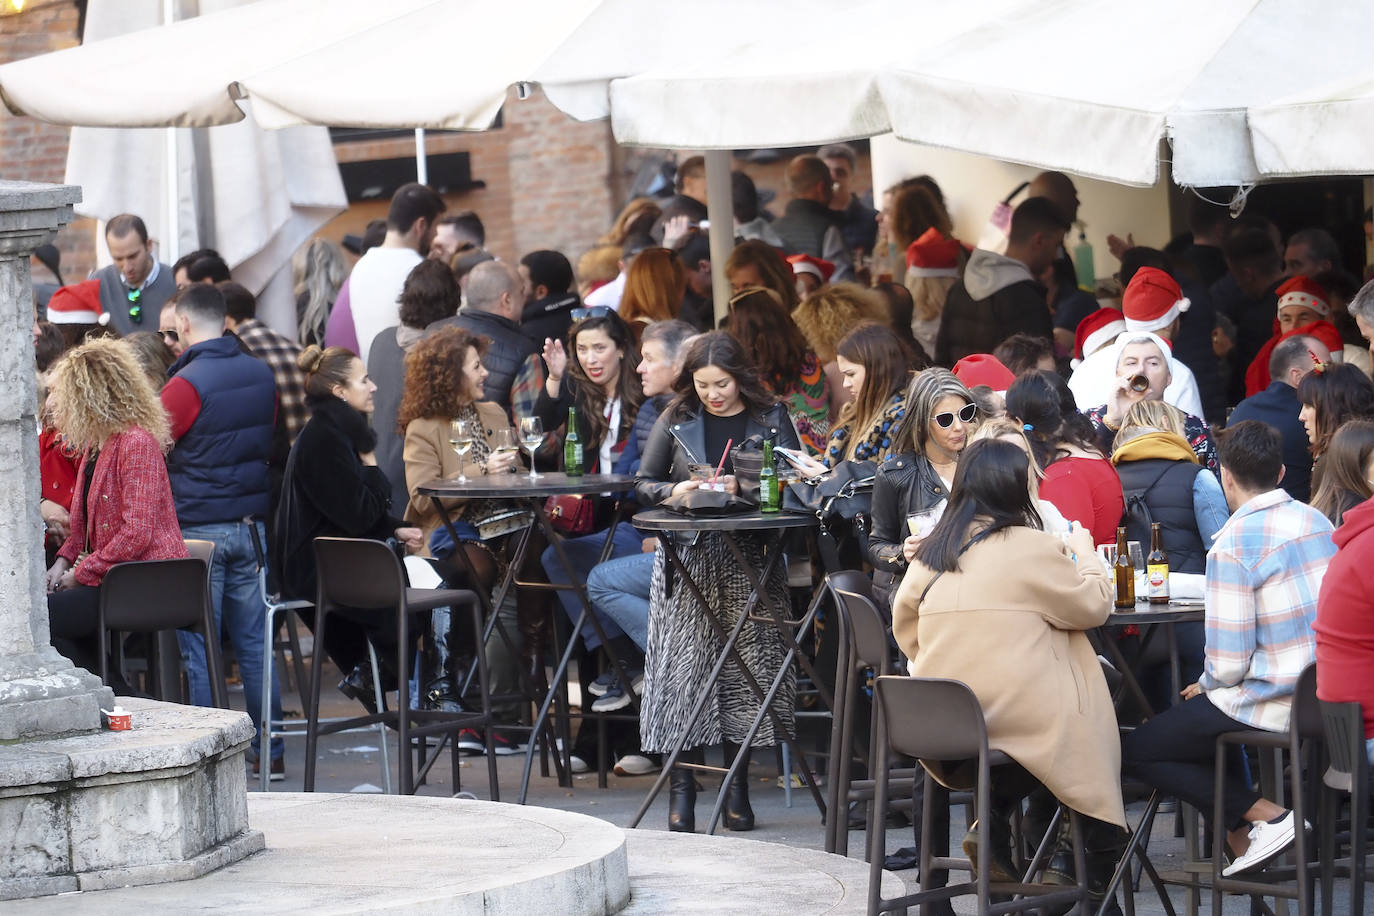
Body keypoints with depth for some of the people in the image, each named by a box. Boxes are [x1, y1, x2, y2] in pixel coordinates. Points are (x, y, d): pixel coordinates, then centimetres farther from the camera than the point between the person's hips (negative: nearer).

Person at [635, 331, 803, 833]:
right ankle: (681, 788, -4)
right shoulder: (676, 421, 9)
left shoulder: (771, 418, 6)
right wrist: (678, 490, -9)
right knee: (684, 661, -6)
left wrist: (744, 488, -15)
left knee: (745, 661, -1)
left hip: (750, 558, 0)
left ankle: (737, 786, 8)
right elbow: (643, 485, 10)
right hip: (687, 556, 0)